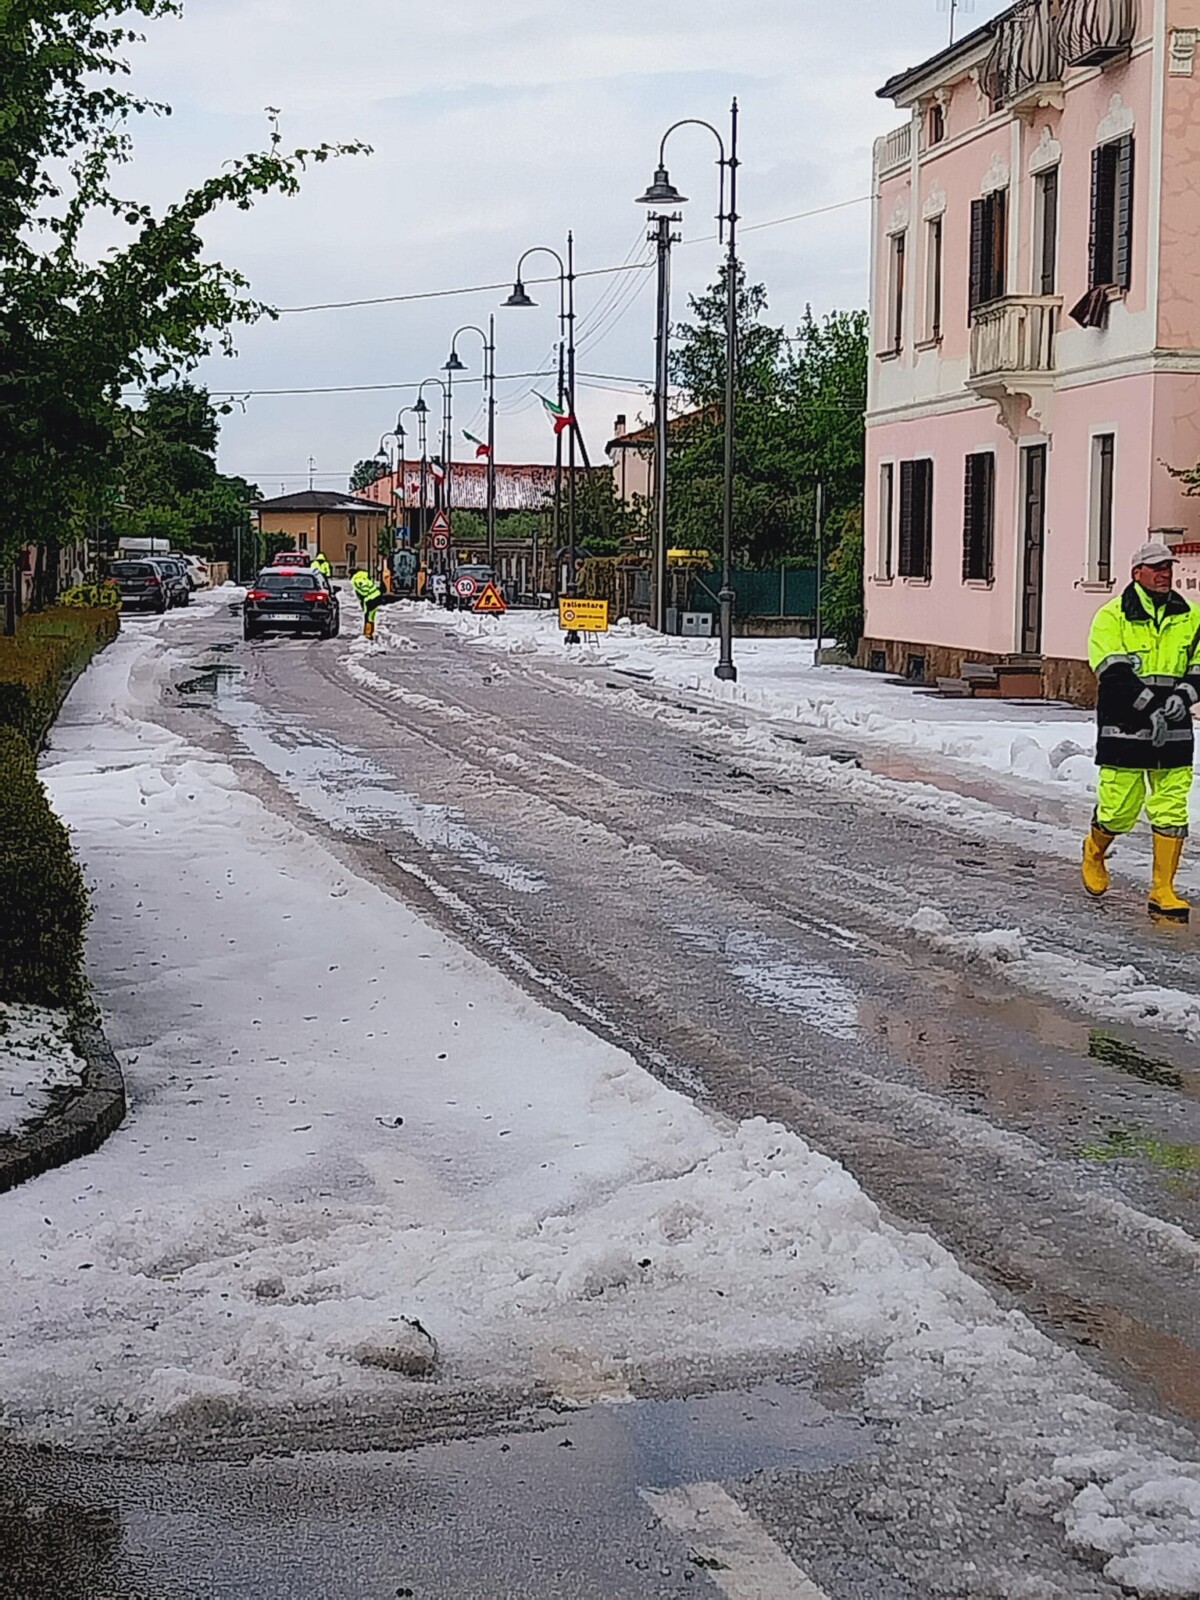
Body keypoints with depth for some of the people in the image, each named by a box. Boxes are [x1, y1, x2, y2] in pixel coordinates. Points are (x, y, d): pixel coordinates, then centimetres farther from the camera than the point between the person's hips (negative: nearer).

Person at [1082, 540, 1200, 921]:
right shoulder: (1112, 616, -3)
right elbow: (1114, 672, -13)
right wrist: (1150, 708, -21)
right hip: (1125, 730, -3)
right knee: (1119, 810, 0)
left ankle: (1162, 891, 6)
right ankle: (1094, 851, 33)